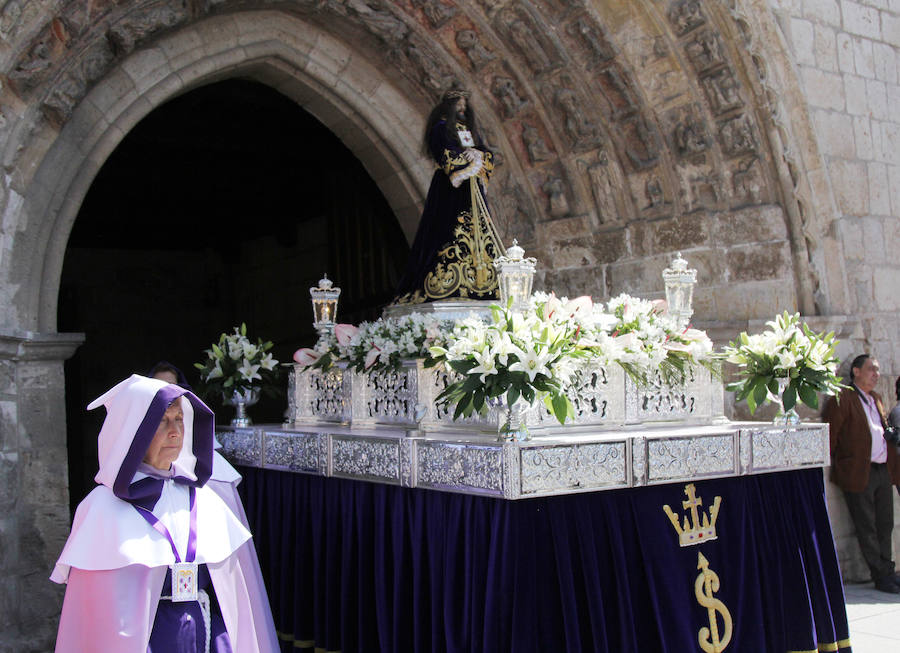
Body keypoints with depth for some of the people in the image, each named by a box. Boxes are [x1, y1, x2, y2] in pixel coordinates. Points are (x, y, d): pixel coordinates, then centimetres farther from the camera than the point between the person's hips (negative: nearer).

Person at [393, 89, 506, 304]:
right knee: (452, 230, -16)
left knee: (477, 230, -1)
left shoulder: (470, 128, 24)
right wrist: (468, 157, -10)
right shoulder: (441, 127, 2)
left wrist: (477, 156, -5)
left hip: (472, 188, 7)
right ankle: (449, 283, -21)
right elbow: (445, 154, -13)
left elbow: (487, 154, 15)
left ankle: (482, 281, -5)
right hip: (450, 189, -7)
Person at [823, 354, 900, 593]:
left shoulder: (876, 398, 17)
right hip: (859, 474, -7)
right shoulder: (842, 399, -9)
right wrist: (829, 466, -10)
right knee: (867, 528, 1)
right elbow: (830, 437, -9)